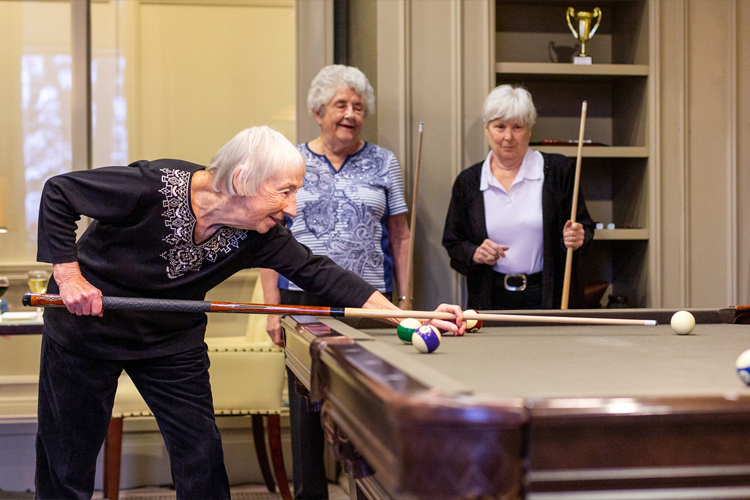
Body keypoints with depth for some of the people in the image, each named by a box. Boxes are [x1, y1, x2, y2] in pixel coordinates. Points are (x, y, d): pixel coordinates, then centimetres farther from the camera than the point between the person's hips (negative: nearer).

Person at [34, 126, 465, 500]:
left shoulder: (258, 236, -18)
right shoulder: (152, 186, -31)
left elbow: (316, 271, -16)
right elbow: (58, 193, -20)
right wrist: (70, 278, -24)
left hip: (171, 339, 4)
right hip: (86, 322, -4)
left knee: (202, 459, 0)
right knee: (67, 462, 5)